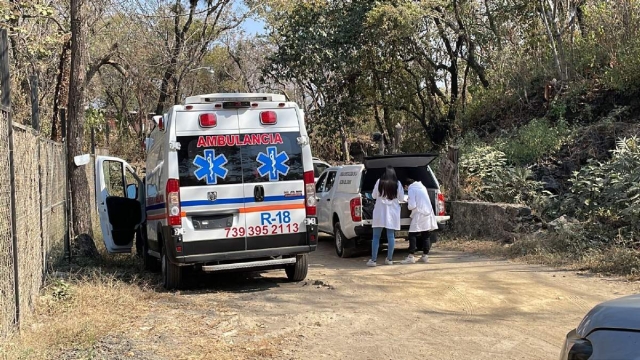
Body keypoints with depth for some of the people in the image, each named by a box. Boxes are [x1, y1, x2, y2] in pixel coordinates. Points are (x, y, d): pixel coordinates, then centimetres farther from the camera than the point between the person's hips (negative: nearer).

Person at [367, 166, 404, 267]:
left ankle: (373, 260, -1)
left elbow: (374, 196, 3)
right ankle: (389, 259, 12)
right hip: (392, 212, 1)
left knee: (376, 237, 2)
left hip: (380, 212, -1)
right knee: (391, 236, 8)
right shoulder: (397, 183, -2)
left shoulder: (379, 182, -5)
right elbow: (402, 197, 3)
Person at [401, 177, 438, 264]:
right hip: (428, 214, 8)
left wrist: (409, 204, 6)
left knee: (412, 235, -5)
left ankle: (411, 256, -11)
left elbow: (412, 206, -15)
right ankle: (425, 256, 11)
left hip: (419, 215, -8)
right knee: (425, 236, 10)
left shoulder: (411, 190, -8)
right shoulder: (422, 187, 15)